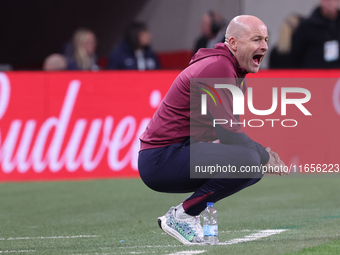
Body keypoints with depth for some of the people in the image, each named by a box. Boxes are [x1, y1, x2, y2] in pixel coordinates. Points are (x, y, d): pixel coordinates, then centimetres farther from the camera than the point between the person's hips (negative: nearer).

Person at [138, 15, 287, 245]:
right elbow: (229, 133, -21)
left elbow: (229, 129, 20)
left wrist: (261, 151, 2)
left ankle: (183, 214, 9)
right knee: (247, 160, -24)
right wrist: (264, 155, -6)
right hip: (160, 160, -10)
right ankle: (182, 217, -13)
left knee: (254, 169, 12)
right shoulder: (216, 68, -17)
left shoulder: (237, 74, 16)